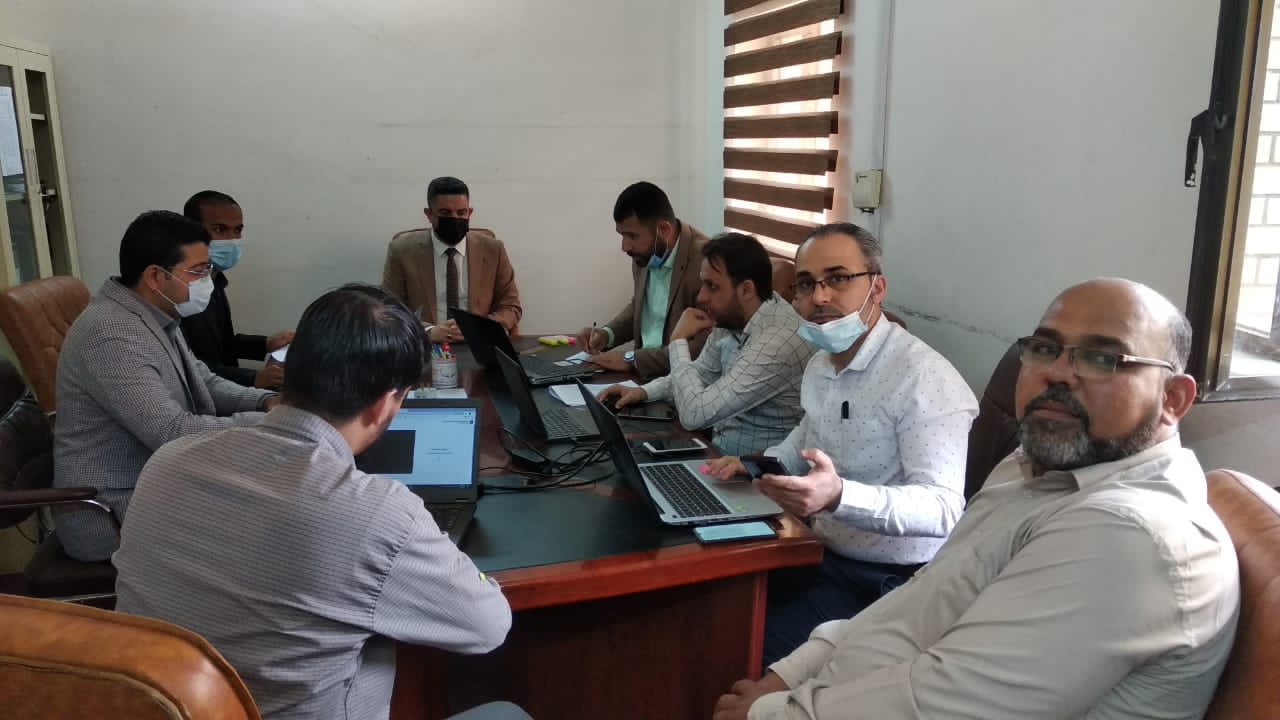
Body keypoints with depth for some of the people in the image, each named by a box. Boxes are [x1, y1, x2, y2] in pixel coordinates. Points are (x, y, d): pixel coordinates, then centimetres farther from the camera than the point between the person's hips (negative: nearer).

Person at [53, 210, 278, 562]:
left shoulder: (156, 318, 7)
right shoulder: (111, 334, -26)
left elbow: (206, 383, 14)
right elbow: (173, 433, -32)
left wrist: (266, 401, -5)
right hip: (113, 512, -10)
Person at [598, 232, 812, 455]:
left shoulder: (777, 341, -28)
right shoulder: (731, 318, -2)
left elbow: (694, 415, -27)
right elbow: (700, 373, 16)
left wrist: (679, 340, -16)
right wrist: (643, 391, 1)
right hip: (717, 449, 7)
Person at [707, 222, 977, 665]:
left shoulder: (924, 377, -19)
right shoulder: (820, 364, 9)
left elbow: (943, 508, -28)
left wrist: (839, 496, -44)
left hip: (886, 581, -8)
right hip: (821, 556, 8)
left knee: (754, 646, -22)